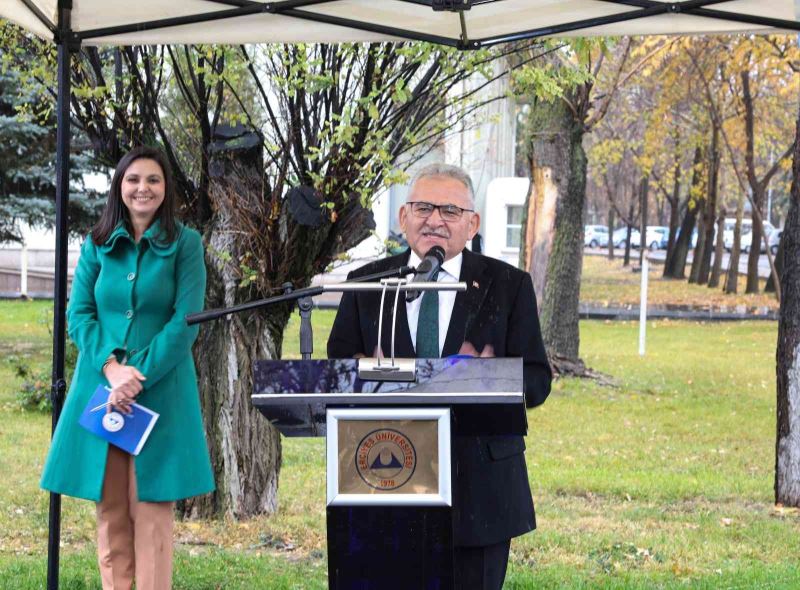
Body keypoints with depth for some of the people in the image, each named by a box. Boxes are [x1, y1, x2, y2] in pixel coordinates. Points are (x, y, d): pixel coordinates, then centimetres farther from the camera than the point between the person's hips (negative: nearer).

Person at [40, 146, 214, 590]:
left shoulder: (184, 244, 0)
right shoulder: (97, 245, 9)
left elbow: (187, 320, -7)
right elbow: (78, 313, 3)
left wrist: (140, 377, -15)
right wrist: (111, 367, -14)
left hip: (160, 392, -3)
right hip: (101, 387, 3)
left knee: (152, 508, -4)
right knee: (110, 507, 2)